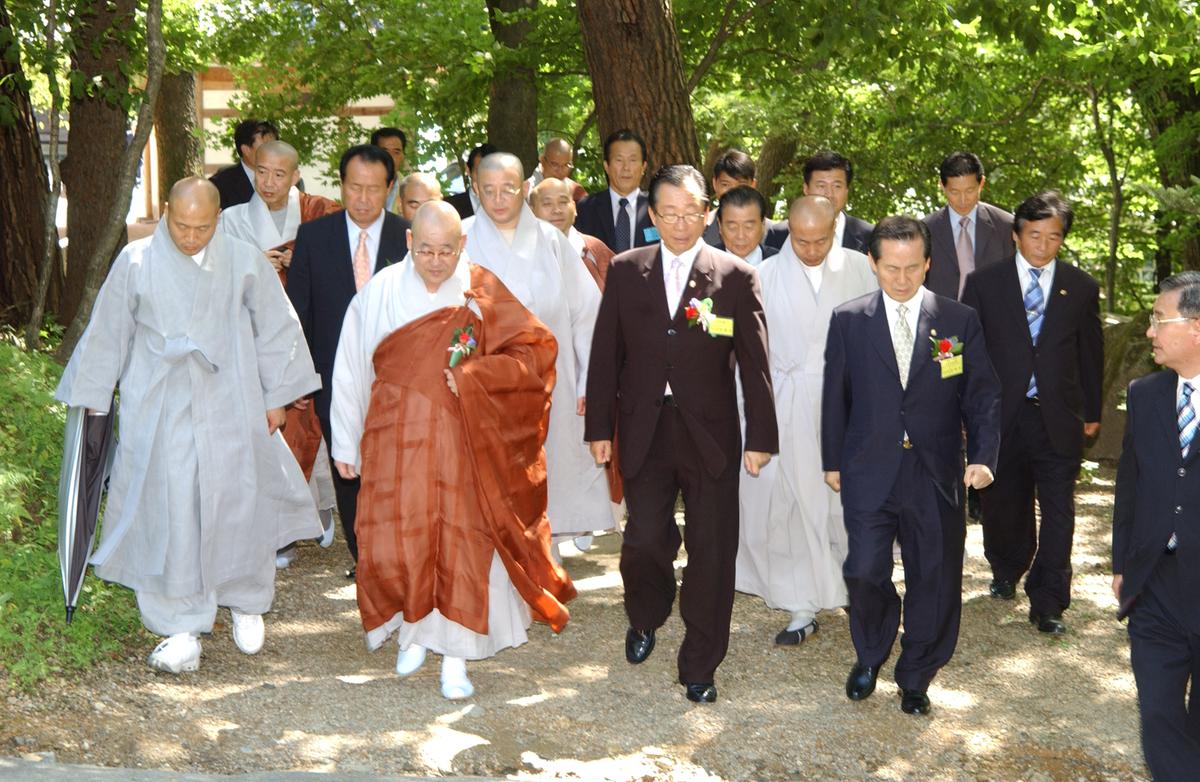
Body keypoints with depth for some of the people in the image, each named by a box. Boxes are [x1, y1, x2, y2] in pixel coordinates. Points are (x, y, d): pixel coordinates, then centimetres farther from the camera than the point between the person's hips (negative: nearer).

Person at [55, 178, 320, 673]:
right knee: (170, 515, -2)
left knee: (240, 507, 7)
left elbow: (275, 330, 7)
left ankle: (247, 604, 28)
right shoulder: (136, 262, -2)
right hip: (161, 414, 0)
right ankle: (182, 627, 6)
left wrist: (276, 396, 8)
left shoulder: (245, 261, -1)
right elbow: (108, 333, 7)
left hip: (232, 411, 1)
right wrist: (92, 399, 10)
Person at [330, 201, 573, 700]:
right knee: (396, 543, 0)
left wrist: (474, 377, -16)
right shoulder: (380, 292, -1)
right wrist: (346, 443, 6)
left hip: (463, 442, 0)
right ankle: (413, 633, 27)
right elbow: (351, 371, 4)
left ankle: (455, 657, 14)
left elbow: (537, 350, -4)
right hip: (397, 442, 0)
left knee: (463, 543, 0)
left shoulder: (482, 291, -2)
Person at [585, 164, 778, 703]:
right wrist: (600, 426, 3)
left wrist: (761, 437, -5)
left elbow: (754, 364, -2)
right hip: (644, 431, 1)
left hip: (710, 435, -1)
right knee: (644, 539, -1)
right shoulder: (625, 271, 5)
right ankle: (645, 619, 34)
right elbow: (605, 352, 6)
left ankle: (699, 667, 19)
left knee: (711, 553, 3)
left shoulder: (736, 277, -1)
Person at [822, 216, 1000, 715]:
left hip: (936, 475, 1)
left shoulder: (960, 321, 1)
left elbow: (982, 395, 1)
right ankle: (869, 658, 27)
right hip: (868, 473, 0)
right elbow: (835, 396, 8)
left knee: (934, 580, 7)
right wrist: (832, 461, 9)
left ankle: (915, 678, 29)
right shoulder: (848, 321, 2)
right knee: (865, 572, -3)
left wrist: (983, 455, -12)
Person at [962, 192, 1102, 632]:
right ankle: (1006, 571, 40)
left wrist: (1092, 412, 12)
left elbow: (1091, 353, 10)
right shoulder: (984, 284, 1)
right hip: (1002, 415, 0)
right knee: (1002, 504, 14)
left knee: (1058, 511, -2)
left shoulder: (1082, 288, 4)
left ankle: (1047, 604, 7)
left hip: (1058, 417, 0)